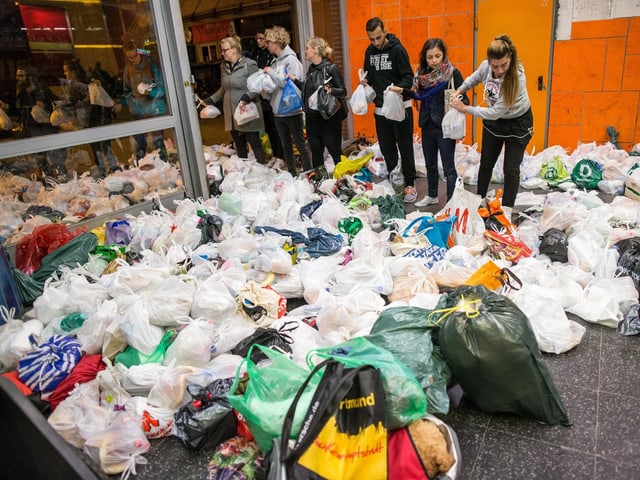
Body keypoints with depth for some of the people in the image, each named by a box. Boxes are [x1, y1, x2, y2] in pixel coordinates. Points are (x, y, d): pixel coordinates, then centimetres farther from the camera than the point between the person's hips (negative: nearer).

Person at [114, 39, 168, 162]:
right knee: (139, 144, 7)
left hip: (154, 110, -4)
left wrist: (150, 92, -24)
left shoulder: (151, 65, -5)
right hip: (137, 112, 4)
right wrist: (121, 103, 5)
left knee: (158, 142, -6)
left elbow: (162, 88, -6)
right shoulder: (128, 69, 9)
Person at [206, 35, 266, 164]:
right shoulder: (224, 66, 12)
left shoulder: (249, 65, -8)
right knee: (239, 146, 13)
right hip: (232, 115, 6)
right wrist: (211, 100, 10)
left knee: (255, 144, -1)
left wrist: (246, 97, -25)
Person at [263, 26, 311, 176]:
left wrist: (271, 72, -15)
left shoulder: (291, 60, -9)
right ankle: (292, 175, 24)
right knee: (286, 146, 14)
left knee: (300, 144, 1)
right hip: (278, 111, 8)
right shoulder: (275, 62, 11)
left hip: (292, 111, -8)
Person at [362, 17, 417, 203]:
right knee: (387, 149, 12)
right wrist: (365, 81, -2)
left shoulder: (397, 49, -10)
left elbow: (408, 77, -12)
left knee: (405, 149, 1)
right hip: (380, 109, 6)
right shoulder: (370, 51, 8)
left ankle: (410, 184, 10)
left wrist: (400, 88, -32)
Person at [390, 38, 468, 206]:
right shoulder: (422, 73, 3)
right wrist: (402, 91, 9)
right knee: (430, 164, 20)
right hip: (427, 125, 6)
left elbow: (463, 99, -11)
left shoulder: (453, 73, -12)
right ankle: (432, 196, 37)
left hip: (445, 127, -6)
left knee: (448, 168, -2)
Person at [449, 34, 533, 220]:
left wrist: (465, 108, -26)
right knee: (486, 164, 13)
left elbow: (495, 112, -32)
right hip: (493, 121, 5)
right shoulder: (485, 66, -19)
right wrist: (459, 91, -7)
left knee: (511, 169, -4)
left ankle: (506, 212, 7)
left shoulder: (517, 77, -33)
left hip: (518, 123, -5)